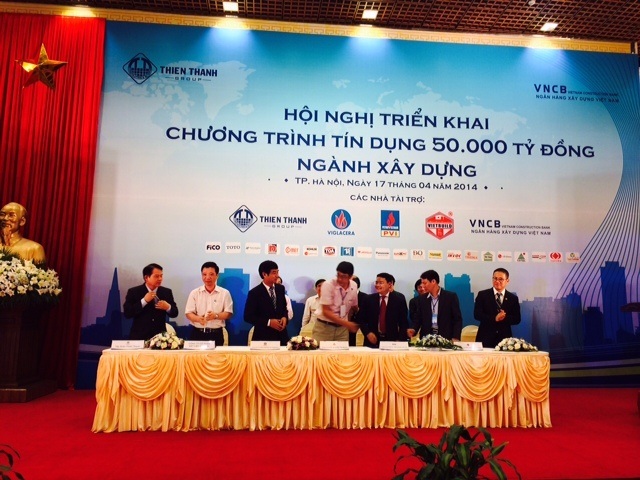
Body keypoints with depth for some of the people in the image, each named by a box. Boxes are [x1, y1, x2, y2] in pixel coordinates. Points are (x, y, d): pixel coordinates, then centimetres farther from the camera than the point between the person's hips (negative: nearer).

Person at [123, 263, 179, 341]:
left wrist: (168, 307, -15)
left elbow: (174, 313, 6)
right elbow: (127, 313, -12)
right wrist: (144, 301, -19)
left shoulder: (167, 292, 4)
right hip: (139, 336, -2)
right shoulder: (133, 292, -3)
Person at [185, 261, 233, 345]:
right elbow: (188, 313, 3)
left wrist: (216, 315, -19)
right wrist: (198, 318, -19)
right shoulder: (194, 293, 5)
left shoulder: (224, 293, 2)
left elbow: (228, 313, 0)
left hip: (216, 334, -1)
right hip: (197, 334, 1)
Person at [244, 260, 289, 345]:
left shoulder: (280, 288, 6)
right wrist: (268, 322, -17)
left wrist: (285, 317, -4)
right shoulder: (254, 293, -10)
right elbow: (248, 317, -10)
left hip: (281, 335, 5)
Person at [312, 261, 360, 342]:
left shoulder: (354, 286, -1)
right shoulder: (328, 285, -15)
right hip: (324, 326, -4)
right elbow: (326, 311, -17)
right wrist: (346, 323, -20)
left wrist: (348, 324, 12)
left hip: (342, 328, 4)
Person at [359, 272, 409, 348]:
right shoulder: (369, 299, 3)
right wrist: (367, 333, -8)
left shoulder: (399, 298, 0)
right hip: (373, 341, 1)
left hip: (392, 341, -1)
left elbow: (404, 322, 0)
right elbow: (362, 319, 7)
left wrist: (400, 340, -9)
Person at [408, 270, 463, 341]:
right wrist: (414, 329, -11)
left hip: (446, 339, -2)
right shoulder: (422, 299, 7)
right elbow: (418, 319, 8)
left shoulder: (451, 296, -3)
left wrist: (456, 338, -12)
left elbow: (457, 319, -3)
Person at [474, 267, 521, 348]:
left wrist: (505, 318, -17)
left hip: (504, 338, 2)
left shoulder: (513, 298, 8)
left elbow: (517, 319, 4)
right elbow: (477, 314, -6)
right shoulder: (482, 294, 2)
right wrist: (494, 318, -19)